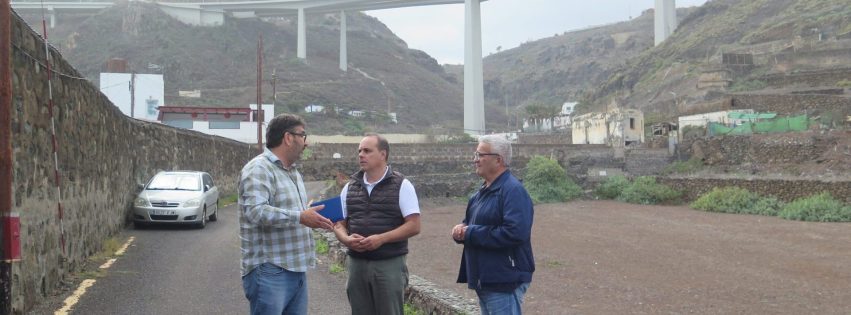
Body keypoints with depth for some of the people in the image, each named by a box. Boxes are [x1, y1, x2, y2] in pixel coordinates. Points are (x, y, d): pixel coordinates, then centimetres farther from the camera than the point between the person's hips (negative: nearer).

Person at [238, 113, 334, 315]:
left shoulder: (293, 172, 20)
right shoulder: (259, 169, -11)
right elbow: (256, 212, -25)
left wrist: (314, 217, 14)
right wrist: (300, 218, -29)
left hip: (296, 270, 9)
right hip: (269, 272, -9)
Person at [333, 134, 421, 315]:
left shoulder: (401, 185, -3)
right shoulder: (350, 187, 11)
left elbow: (414, 226, -8)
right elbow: (339, 224, 13)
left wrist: (381, 238, -19)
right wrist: (347, 239, -10)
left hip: (390, 264, -4)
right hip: (357, 264, 4)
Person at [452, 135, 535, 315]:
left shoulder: (513, 190, -16)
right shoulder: (485, 190, 15)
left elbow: (515, 233, -28)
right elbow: (471, 222, 24)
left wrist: (471, 234, -20)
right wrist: (461, 229, -2)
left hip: (505, 282, -10)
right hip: (484, 280, 10)